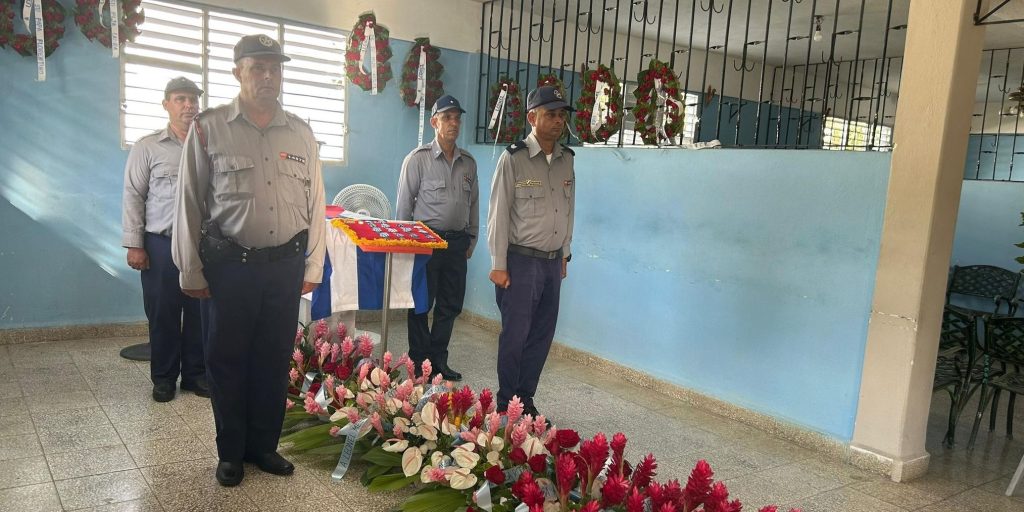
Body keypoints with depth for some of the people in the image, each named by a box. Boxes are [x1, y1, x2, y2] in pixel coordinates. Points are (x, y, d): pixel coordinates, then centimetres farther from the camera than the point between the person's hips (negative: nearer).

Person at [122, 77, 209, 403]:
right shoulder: (147, 147, 2)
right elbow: (133, 197, 1)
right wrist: (134, 244, -5)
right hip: (161, 244, -2)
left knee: (200, 313, 7)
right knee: (163, 314, 6)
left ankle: (196, 374, 20)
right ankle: (163, 378, 19)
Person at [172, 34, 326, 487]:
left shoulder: (300, 133, 6)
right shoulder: (209, 128, -2)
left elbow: (315, 203, 9)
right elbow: (190, 203, -1)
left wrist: (312, 267, 7)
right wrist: (191, 273, -2)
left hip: (286, 265, 3)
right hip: (229, 264, -2)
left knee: (275, 359, 10)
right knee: (228, 359, 8)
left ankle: (263, 446, 27)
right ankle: (230, 452, 26)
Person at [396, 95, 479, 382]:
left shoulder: (469, 162, 10)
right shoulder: (419, 159, -4)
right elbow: (404, 203, -2)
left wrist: (471, 240, 14)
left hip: (457, 242, 5)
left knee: (451, 305, 10)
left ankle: (438, 360, 23)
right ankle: (419, 362, 16)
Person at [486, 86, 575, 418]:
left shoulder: (567, 160, 8)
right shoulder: (513, 158, -8)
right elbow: (498, 214, -8)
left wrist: (564, 255, 15)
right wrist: (498, 265, -10)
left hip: (552, 263, 5)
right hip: (520, 261, -5)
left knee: (542, 336, 10)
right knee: (515, 336, 2)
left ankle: (526, 400, 24)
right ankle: (506, 404, 17)